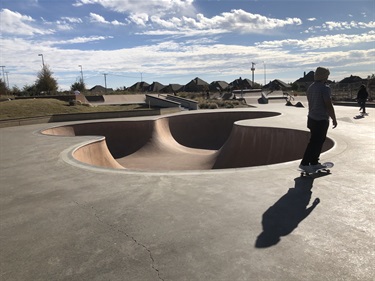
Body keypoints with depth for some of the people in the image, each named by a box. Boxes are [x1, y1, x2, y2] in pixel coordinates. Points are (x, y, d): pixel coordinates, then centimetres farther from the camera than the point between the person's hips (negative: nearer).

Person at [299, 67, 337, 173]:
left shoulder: (310, 88, 10)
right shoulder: (325, 88, -16)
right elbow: (329, 106, -17)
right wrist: (334, 119, -7)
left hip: (312, 119, 9)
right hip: (321, 120, -9)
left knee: (318, 141, 16)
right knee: (315, 143, -4)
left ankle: (314, 163, 21)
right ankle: (304, 163, -4)